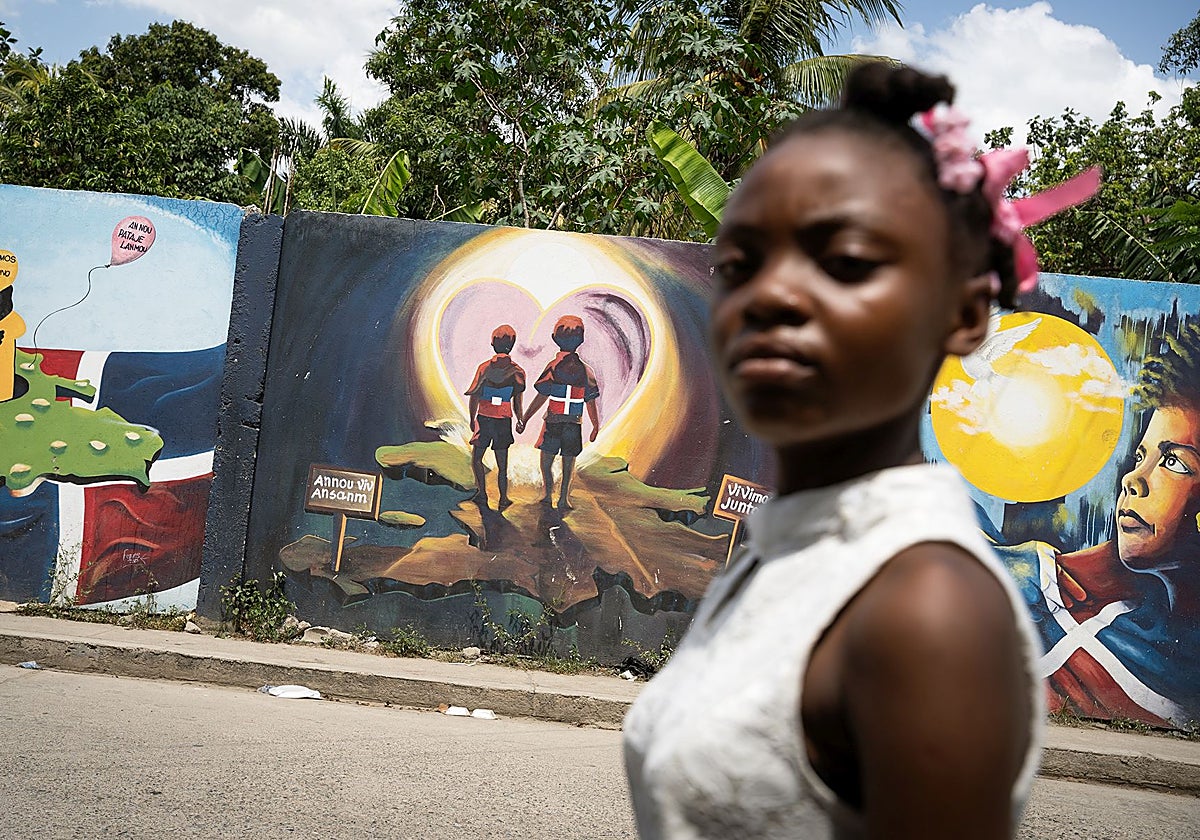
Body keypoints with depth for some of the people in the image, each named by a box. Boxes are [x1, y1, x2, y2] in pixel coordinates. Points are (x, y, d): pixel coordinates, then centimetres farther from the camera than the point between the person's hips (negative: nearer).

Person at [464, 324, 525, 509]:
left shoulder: (485, 367, -6)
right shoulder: (517, 371, -4)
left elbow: (474, 397, -5)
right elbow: (518, 402, 0)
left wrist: (472, 419, 8)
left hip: (484, 418, -1)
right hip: (504, 421, 1)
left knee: (476, 458, 14)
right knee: (502, 464, 9)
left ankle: (482, 492, 6)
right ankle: (503, 500, 13)